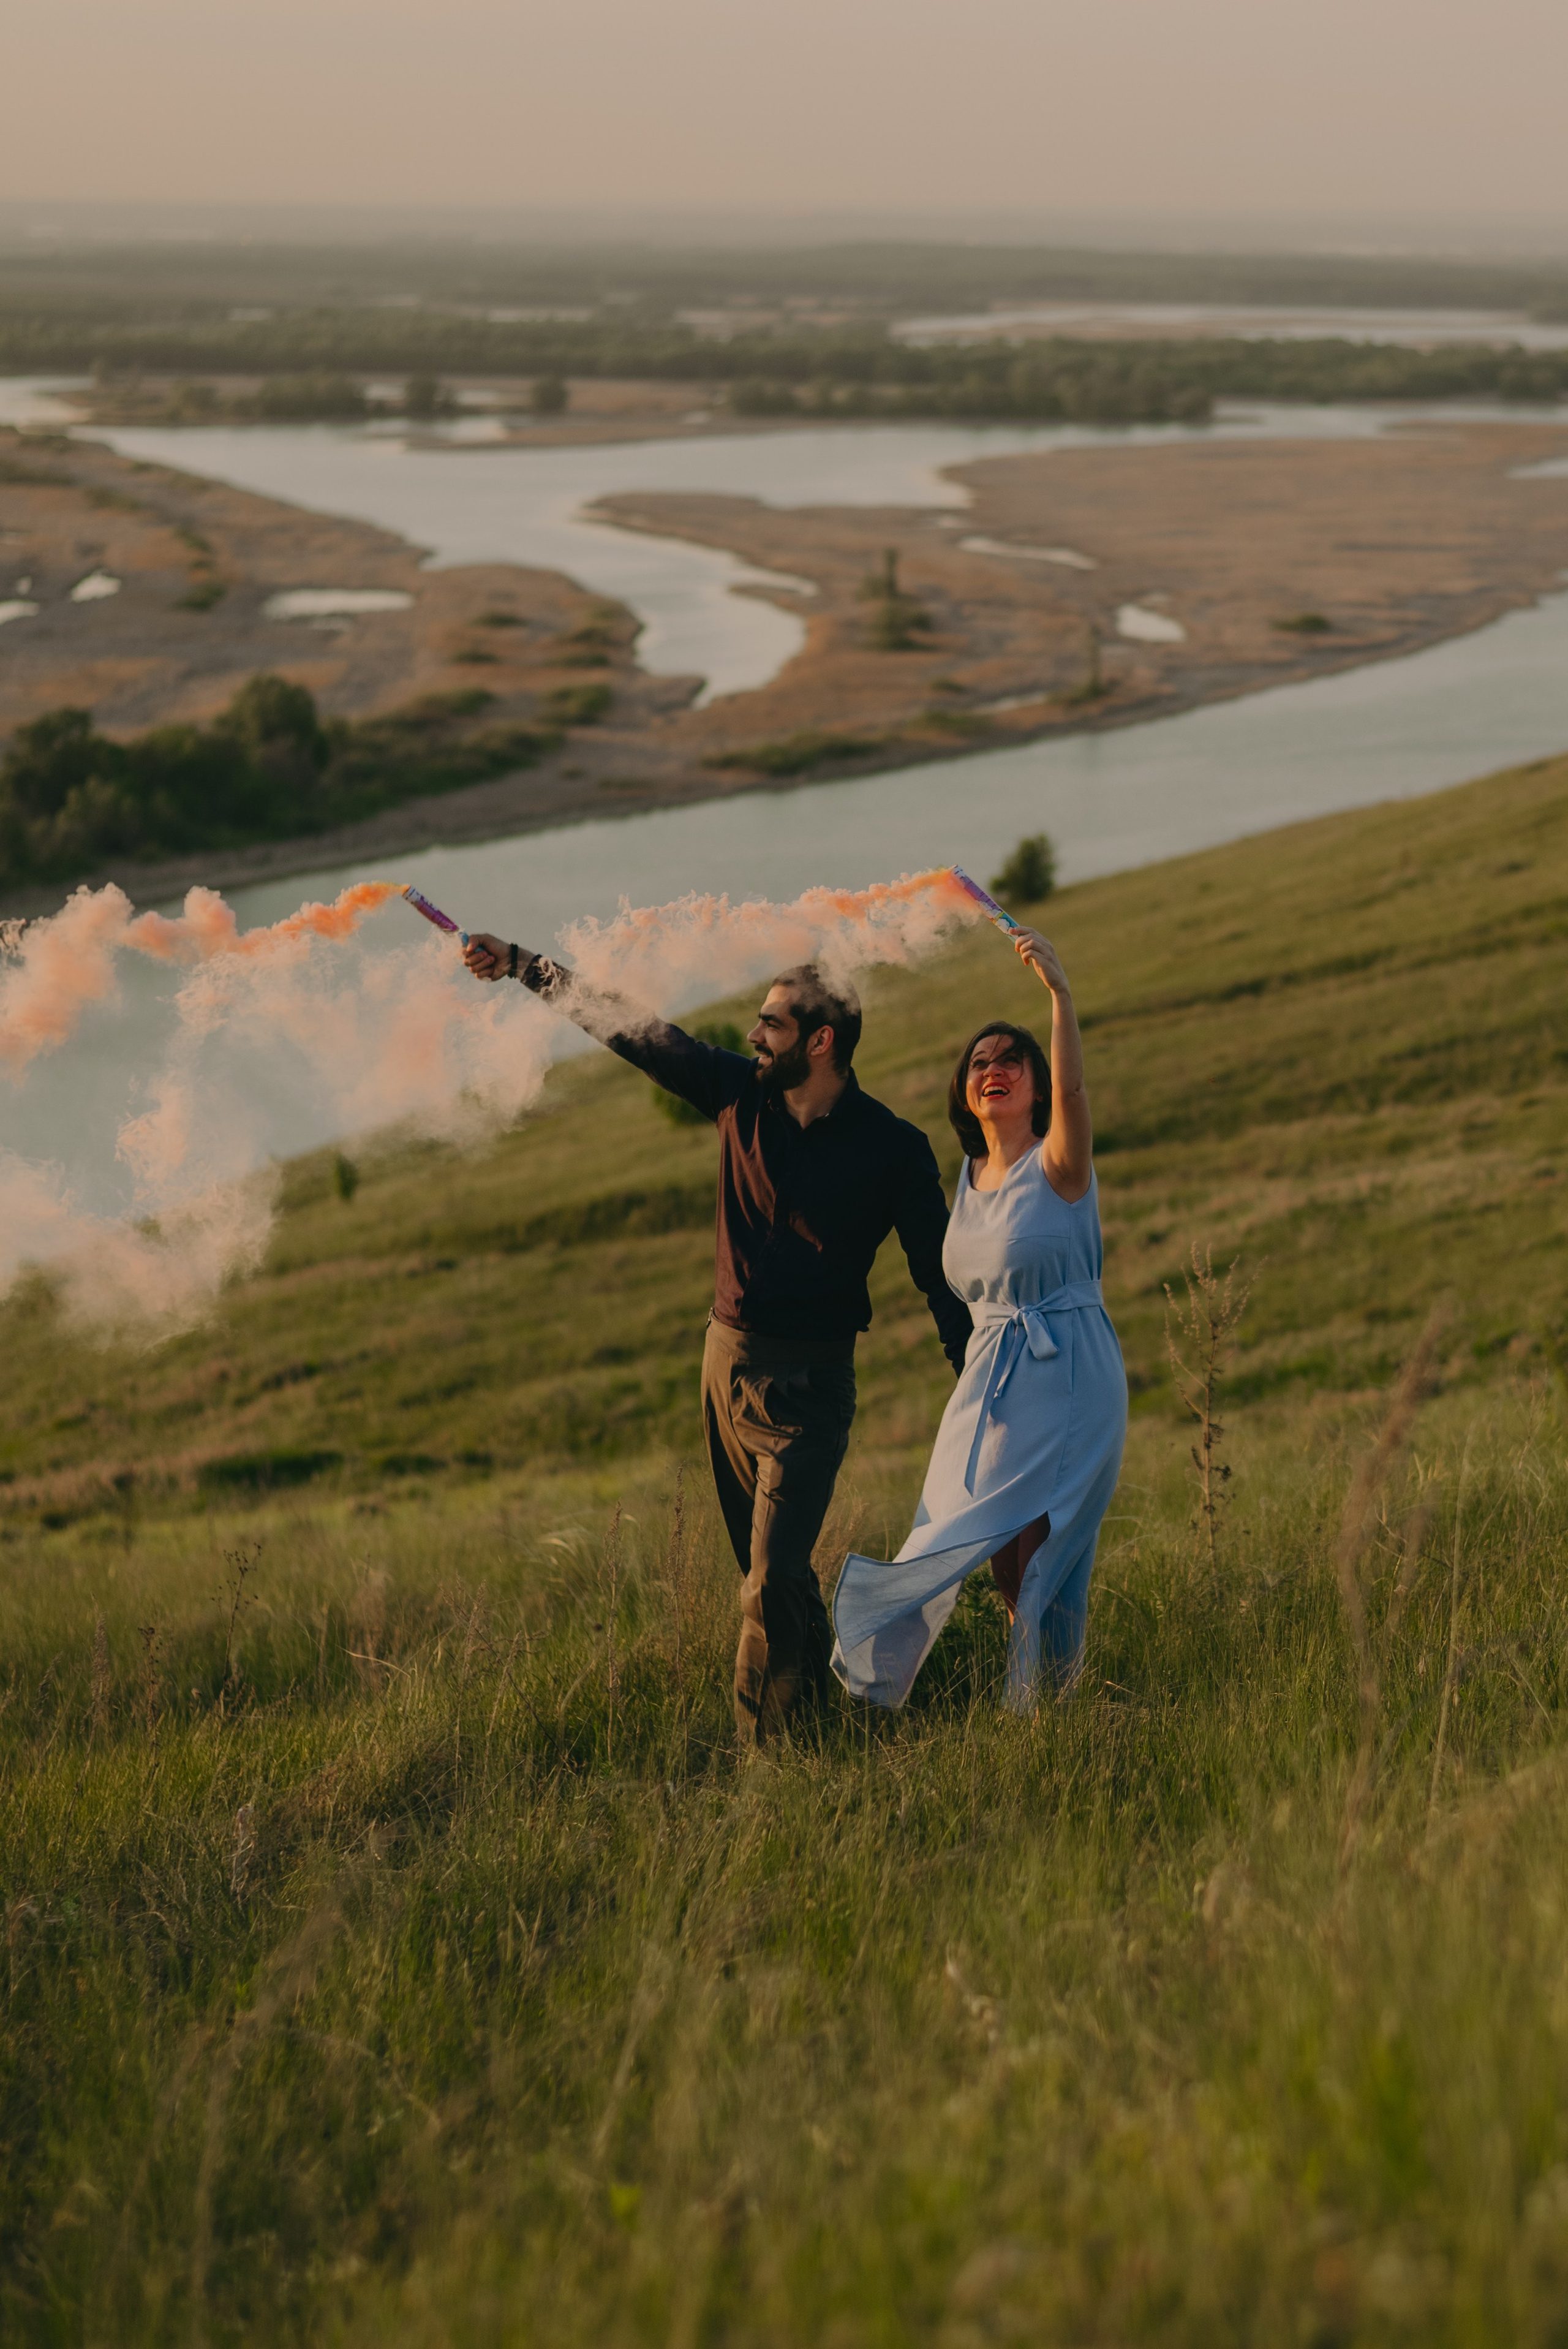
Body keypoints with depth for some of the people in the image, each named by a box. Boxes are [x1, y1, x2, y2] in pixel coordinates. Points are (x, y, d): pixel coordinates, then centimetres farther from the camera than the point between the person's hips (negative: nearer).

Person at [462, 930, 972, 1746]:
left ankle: (760, 1753, -7)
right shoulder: (742, 1094, 2)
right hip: (727, 1359, 5)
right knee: (769, 1569, 15)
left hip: (808, 1382, -5)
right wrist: (520, 965, 12)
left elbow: (942, 1273, -6)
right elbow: (628, 1025, 8)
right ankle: (819, 1697, 33)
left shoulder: (893, 1149, -10)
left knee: (772, 1581, -13)